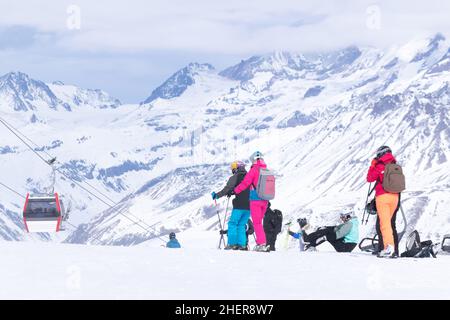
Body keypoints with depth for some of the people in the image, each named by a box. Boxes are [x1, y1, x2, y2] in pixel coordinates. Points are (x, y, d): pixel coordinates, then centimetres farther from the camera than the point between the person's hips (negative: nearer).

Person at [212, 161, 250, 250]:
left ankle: (232, 243, -7)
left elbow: (227, 189, -11)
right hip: (249, 206, 6)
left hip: (239, 206, -6)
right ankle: (242, 244, 3)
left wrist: (216, 195, -4)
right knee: (241, 225, 12)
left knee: (233, 224, 2)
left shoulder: (235, 178, -4)